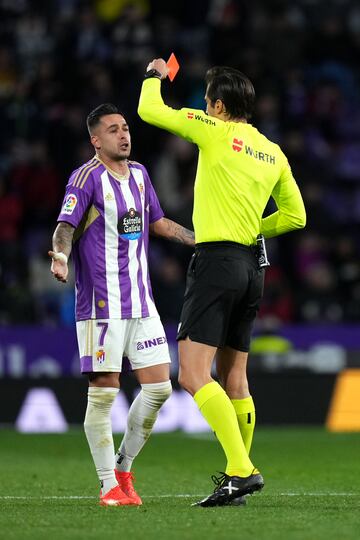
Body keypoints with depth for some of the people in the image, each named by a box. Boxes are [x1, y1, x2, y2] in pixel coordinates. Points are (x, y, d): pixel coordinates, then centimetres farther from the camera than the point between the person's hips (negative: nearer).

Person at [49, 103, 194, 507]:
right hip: (101, 303, -7)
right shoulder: (87, 177, -7)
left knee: (158, 388, 2)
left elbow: (157, 223, 26)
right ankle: (108, 484, 3)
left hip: (141, 301, 7)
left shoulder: (139, 173, 13)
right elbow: (66, 225, -16)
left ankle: (123, 468, 17)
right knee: (103, 393, -5)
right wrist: (61, 256, -36)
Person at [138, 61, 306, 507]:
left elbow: (150, 111, 1)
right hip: (251, 265, 8)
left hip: (216, 261, -8)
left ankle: (241, 470, -24)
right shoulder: (273, 152, 13)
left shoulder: (215, 131, -5)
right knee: (233, 379, 15)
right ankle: (238, 475, 18)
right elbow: (294, 215, 17)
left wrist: (154, 76, 20)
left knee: (193, 375, -13)